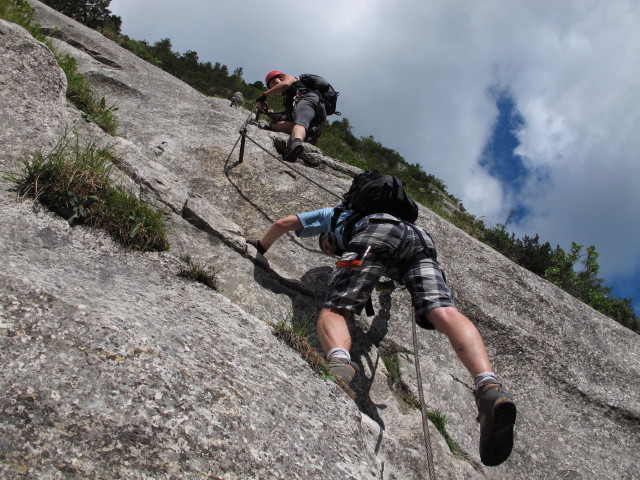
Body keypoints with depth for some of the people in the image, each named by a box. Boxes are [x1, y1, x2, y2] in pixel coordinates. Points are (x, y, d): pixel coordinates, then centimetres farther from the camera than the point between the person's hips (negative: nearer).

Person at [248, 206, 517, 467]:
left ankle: (339, 362, -46)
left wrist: (261, 247, 54)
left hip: (375, 234, -4)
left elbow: (283, 224, 37)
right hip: (419, 239, 4)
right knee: (444, 313, -19)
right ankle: (489, 386, -46)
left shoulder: (330, 215, 39)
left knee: (333, 311, -9)